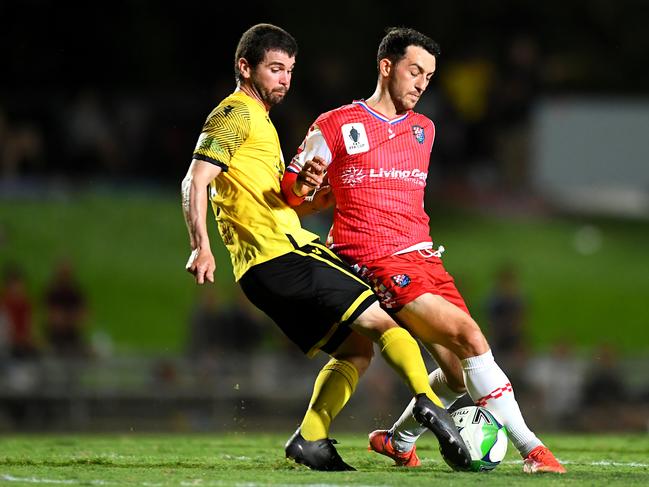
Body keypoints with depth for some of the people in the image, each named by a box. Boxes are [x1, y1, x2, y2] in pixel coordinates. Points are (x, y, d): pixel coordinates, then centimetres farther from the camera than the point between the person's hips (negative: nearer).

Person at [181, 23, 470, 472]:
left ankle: (311, 439, 5)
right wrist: (201, 247, -25)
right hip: (278, 259, -10)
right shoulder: (237, 113, -5)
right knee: (383, 320, -15)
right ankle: (429, 403, -31)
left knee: (356, 349, 12)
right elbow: (196, 182, -16)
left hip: (284, 254, 10)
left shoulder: (257, 118, 26)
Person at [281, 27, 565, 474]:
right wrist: (304, 184, -18)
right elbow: (291, 190, 4)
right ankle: (530, 449, -22)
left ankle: (397, 441, 23)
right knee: (469, 336, -22)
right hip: (377, 265, -7)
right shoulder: (336, 126, 2)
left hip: (423, 257, 7)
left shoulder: (424, 129, 21)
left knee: (461, 373, -4)